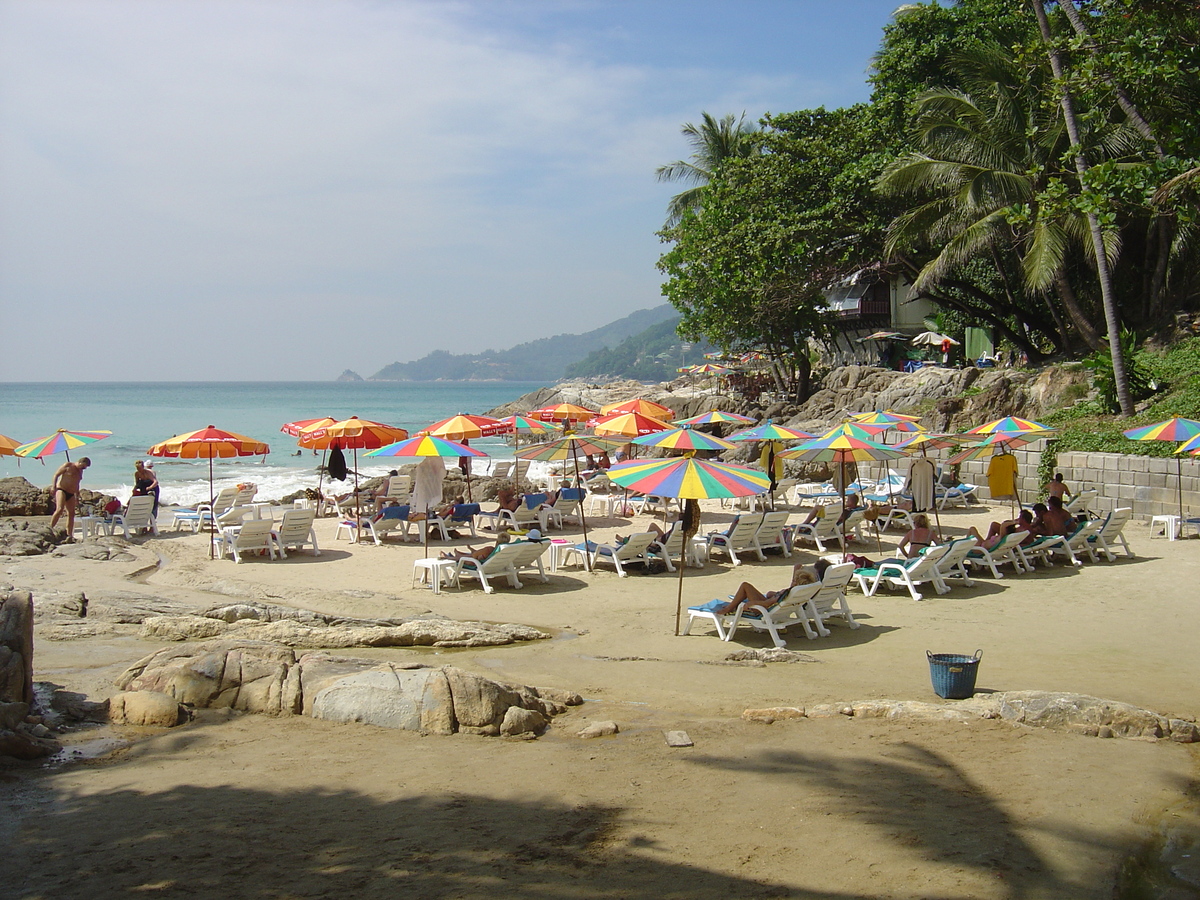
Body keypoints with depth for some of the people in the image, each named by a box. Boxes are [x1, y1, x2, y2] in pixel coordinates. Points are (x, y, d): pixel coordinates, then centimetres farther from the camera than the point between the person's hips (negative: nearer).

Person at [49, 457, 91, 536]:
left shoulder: (80, 471, 19)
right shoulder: (68, 465, -2)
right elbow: (56, 475, -4)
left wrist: (77, 498, 26)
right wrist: (53, 486, -16)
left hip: (71, 494, 8)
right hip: (61, 490, -7)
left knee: (71, 514, 3)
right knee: (60, 509, -25)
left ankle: (69, 536, 6)